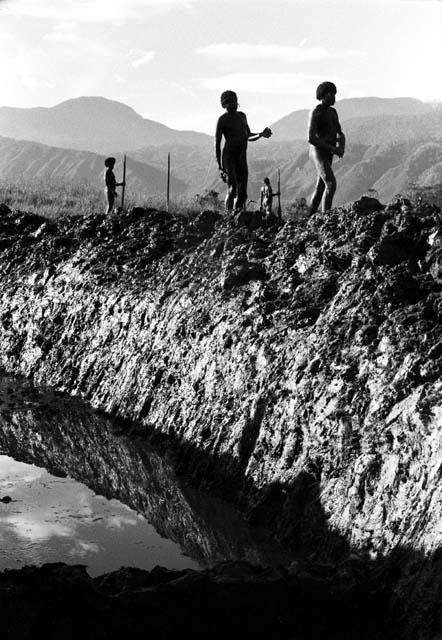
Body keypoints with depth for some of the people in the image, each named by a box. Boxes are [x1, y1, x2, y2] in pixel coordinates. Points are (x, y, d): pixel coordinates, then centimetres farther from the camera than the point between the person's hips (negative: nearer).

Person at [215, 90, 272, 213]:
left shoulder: (242, 116, 16)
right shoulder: (222, 119, -4)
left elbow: (249, 137, 24)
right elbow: (217, 143, -6)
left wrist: (261, 134, 4)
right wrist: (219, 165, -14)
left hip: (242, 157, 7)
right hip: (229, 156, -7)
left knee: (242, 191, 0)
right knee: (232, 188, -19)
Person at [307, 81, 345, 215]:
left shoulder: (333, 112, 15)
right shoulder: (315, 113, -13)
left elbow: (340, 135, 17)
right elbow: (311, 138, -20)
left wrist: (341, 147, -7)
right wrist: (332, 149, -20)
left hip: (327, 155, 9)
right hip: (319, 153, -9)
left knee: (320, 188, 11)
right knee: (331, 185, -20)